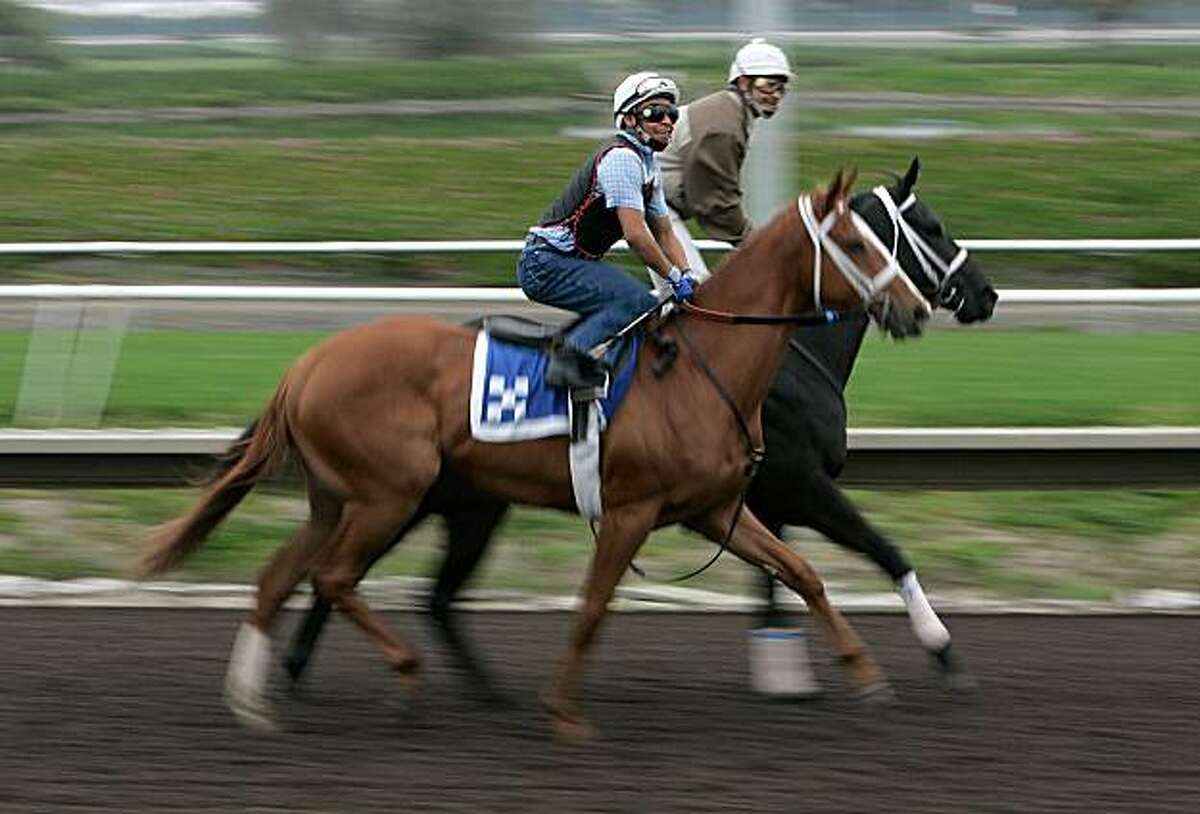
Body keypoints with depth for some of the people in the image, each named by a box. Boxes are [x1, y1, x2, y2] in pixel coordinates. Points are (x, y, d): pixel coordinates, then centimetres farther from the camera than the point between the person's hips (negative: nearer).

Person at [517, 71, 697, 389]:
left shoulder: (649, 165, 16)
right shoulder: (622, 158, -16)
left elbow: (664, 234, 20)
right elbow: (635, 234, -22)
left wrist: (688, 279, 6)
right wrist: (675, 278, -15)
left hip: (575, 262, 10)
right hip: (548, 264, -10)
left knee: (652, 308, 11)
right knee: (638, 301, -24)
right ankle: (573, 356, -33)